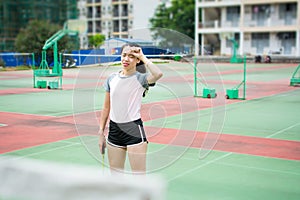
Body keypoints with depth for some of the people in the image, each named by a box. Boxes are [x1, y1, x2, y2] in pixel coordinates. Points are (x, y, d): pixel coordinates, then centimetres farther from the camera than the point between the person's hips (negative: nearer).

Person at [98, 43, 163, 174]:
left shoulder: (140, 79, -6)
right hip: (114, 130, 5)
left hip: (134, 129, -5)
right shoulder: (112, 78, 8)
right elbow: (106, 108, 13)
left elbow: (158, 74, -30)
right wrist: (101, 133, 11)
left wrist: (142, 57, -17)